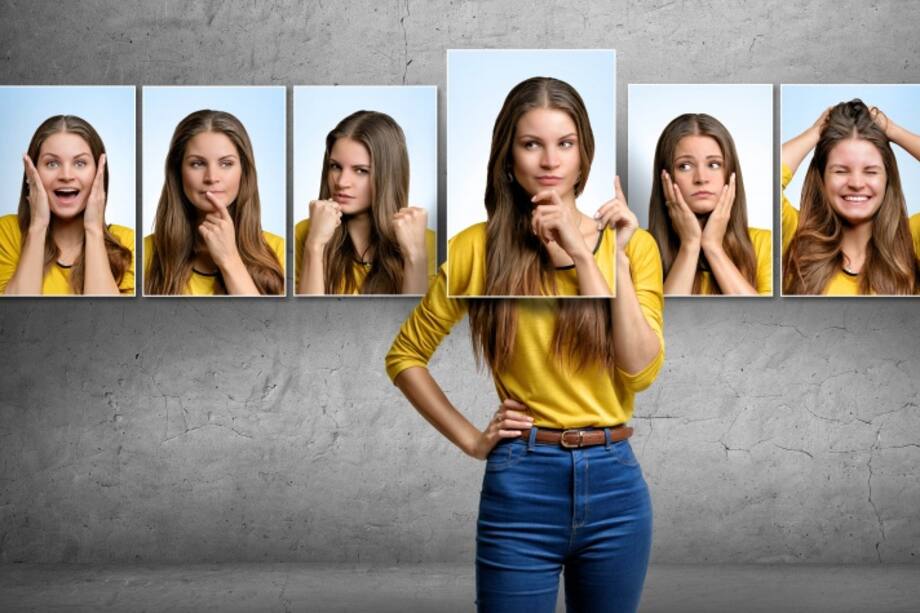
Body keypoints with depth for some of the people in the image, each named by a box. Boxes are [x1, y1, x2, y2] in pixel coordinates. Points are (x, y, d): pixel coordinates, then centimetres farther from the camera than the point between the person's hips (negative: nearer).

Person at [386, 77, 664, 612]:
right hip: (521, 484, -2)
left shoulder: (631, 243, 3)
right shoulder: (479, 248, -1)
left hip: (614, 482, 2)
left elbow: (642, 370, -8)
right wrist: (469, 439, 0)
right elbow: (405, 356, 7)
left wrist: (614, 258, -12)